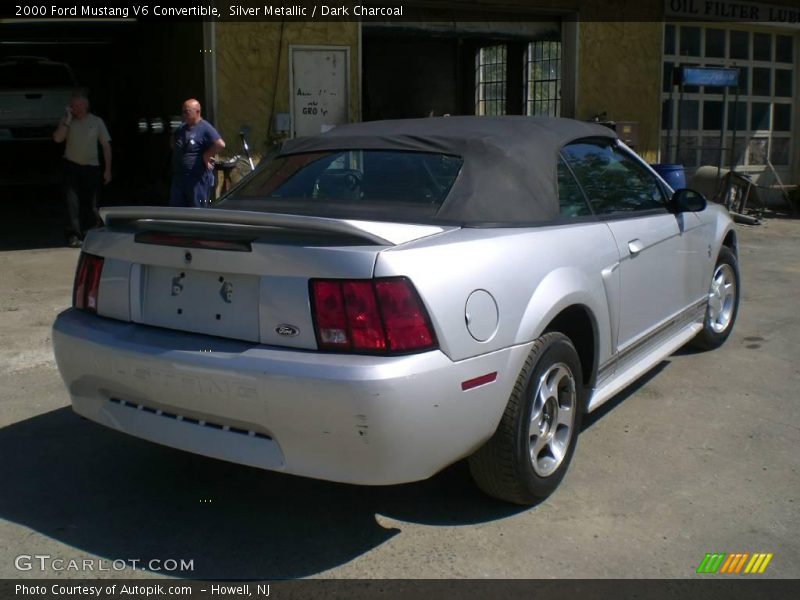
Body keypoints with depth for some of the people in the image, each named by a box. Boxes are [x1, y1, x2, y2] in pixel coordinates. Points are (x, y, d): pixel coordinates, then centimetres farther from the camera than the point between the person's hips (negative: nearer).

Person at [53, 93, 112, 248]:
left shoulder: (97, 122, 2)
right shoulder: (67, 122, 2)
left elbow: (106, 145, 4)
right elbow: (57, 138, -14)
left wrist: (107, 169, 0)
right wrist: (67, 120, -16)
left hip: (91, 167, 0)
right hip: (71, 166, 0)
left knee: (90, 203, 7)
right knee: (72, 202, -8)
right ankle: (74, 236, -6)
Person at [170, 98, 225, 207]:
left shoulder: (204, 128, -13)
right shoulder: (181, 129, 13)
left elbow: (220, 144, -28)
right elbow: (173, 141, 35)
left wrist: (206, 156, -18)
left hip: (198, 177, -8)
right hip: (179, 177, 8)